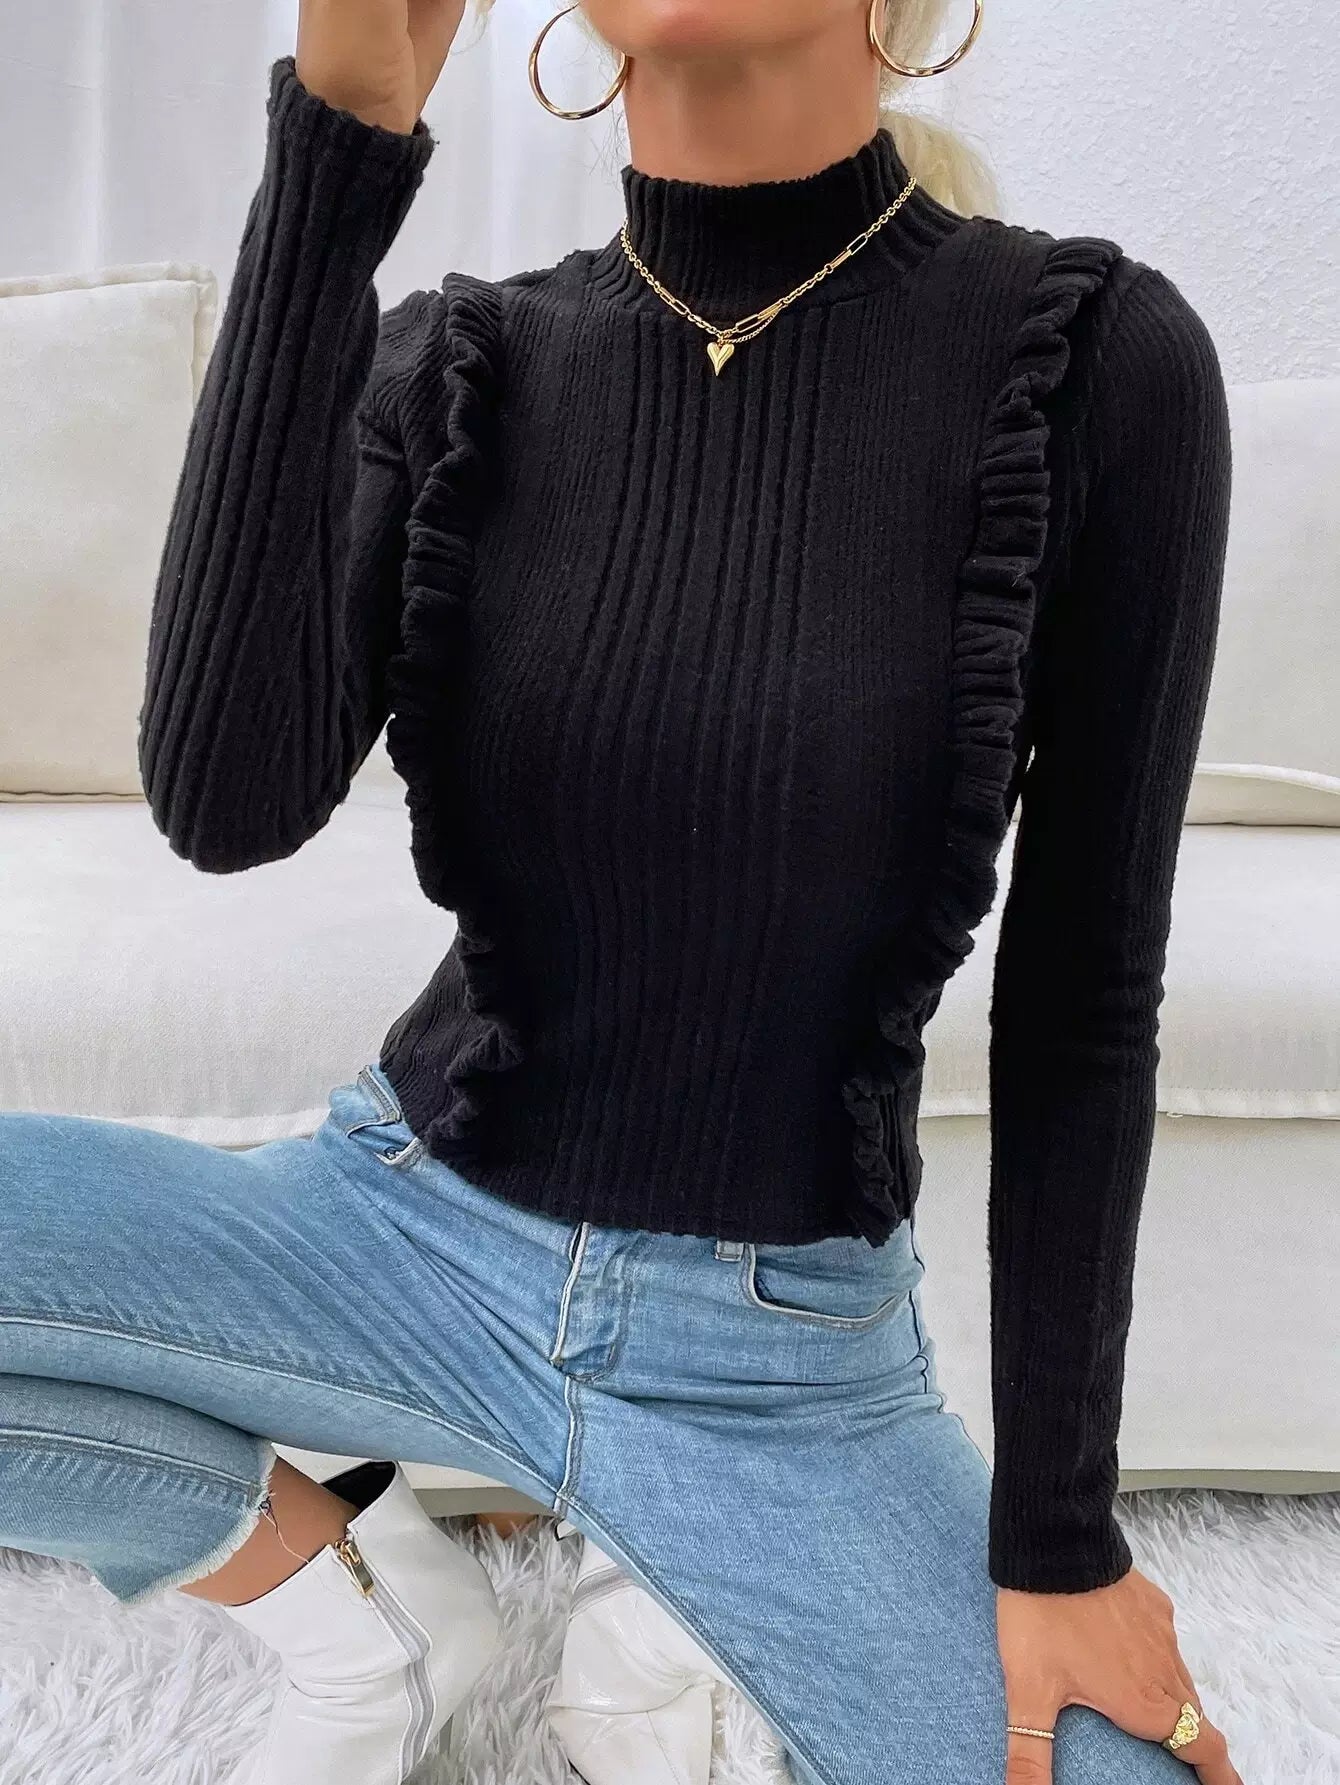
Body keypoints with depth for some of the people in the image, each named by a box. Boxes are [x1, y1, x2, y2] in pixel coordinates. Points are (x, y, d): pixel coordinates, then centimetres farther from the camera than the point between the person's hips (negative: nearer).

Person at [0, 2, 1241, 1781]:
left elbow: (1085, 992, -9)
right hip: (412, 1229, 2)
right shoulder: (459, 364, -6)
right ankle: (364, 1604, 8)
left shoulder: (1094, 353, -13)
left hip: (780, 1356, -1)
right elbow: (225, 802, -23)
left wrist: (1059, 1532, -5)